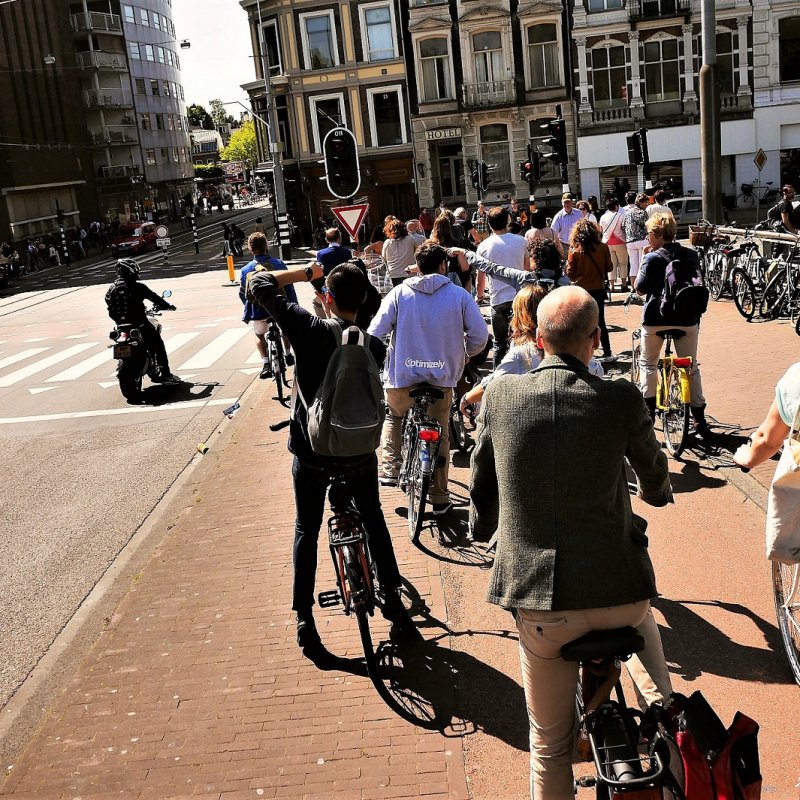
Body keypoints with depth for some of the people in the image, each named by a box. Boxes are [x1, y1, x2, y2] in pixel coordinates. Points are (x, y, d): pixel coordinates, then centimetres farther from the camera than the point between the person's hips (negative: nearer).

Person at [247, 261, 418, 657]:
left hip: (312, 453, -2)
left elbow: (259, 283, -10)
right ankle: (393, 599, 28)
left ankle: (305, 621, 15)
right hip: (360, 451, 2)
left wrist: (308, 271, -2)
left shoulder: (309, 330, -18)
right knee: (373, 520, 23)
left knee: (306, 531, 13)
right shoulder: (375, 346, -10)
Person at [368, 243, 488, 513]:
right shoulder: (459, 295, -2)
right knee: (440, 436, 15)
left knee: (393, 417, 30)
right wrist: (464, 354, 16)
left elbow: (375, 332, -8)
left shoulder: (399, 293, -2)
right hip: (441, 379, 0)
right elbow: (480, 336, -5)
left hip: (402, 377, 0)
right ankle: (439, 498, 20)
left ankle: (389, 470, 19)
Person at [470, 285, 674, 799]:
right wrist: (656, 492, 35)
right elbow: (652, 470, 10)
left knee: (550, 744, 19)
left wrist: (483, 530, 29)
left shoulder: (500, 396, -6)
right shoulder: (621, 400, -10)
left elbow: (482, 487, 7)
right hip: (616, 592, 0)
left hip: (539, 603, 0)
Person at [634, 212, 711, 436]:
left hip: (656, 318, -3)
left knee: (648, 364, 17)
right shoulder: (692, 255, 0)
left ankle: (648, 411, 13)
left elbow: (640, 288, -6)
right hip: (687, 319, 3)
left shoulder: (652, 259, -14)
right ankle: (699, 419, 13)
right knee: (691, 367, 12)